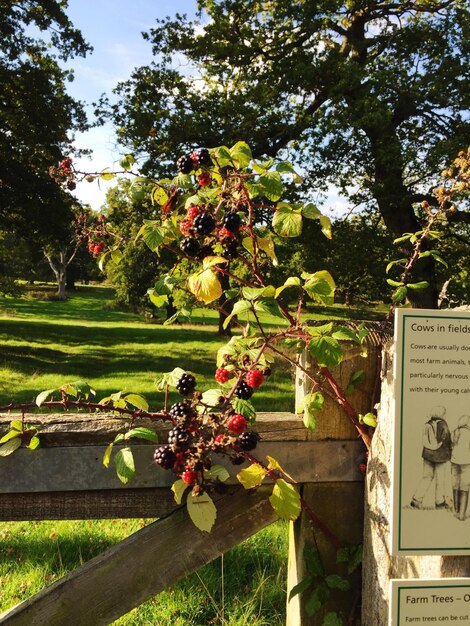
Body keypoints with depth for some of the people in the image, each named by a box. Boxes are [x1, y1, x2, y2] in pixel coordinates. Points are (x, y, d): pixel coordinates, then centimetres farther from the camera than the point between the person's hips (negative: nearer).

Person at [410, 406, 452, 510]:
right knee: (440, 478, 9)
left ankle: (416, 499, 2)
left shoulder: (427, 425, 4)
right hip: (440, 454, -4)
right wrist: (450, 452, 6)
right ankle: (439, 502, 20)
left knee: (427, 477, 10)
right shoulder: (442, 423, -11)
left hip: (428, 454, 4)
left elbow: (425, 441, 6)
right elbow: (447, 439, -8)